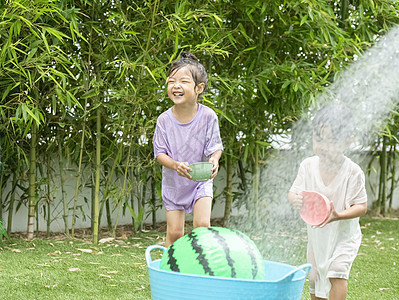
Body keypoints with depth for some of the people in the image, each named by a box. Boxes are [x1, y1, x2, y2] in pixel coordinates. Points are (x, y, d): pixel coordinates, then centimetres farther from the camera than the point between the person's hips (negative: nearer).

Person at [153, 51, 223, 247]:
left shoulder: (208, 116, -17)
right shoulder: (164, 120, -15)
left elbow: (215, 147, -8)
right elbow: (160, 153, -10)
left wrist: (214, 159, -32)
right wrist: (175, 165, -30)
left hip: (201, 181, -1)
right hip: (173, 183, 1)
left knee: (202, 224, -15)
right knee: (174, 232, 4)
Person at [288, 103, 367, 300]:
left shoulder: (353, 172, -20)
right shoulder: (308, 166, -11)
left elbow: (361, 206, -17)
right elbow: (293, 193, -7)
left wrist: (339, 215, -36)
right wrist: (295, 200, -32)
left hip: (343, 234, -4)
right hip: (317, 236, 4)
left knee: (337, 269, -25)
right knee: (314, 278, 15)